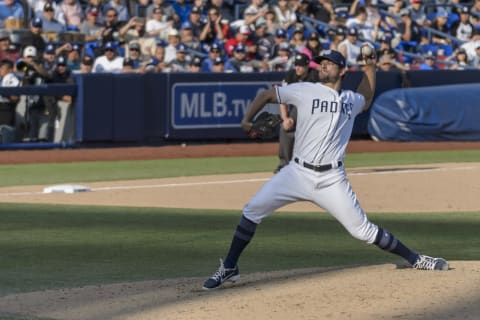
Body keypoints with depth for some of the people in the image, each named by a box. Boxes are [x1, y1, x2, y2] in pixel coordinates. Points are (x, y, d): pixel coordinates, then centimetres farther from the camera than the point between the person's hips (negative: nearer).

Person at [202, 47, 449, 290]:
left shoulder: (351, 100, 12)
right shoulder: (305, 91, 0)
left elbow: (365, 100, 37)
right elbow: (266, 95, 4)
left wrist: (370, 67, 27)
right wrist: (247, 120, -13)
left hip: (332, 179, 1)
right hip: (298, 173, -1)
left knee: (362, 229, -2)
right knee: (253, 210, -12)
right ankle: (229, 268, -1)